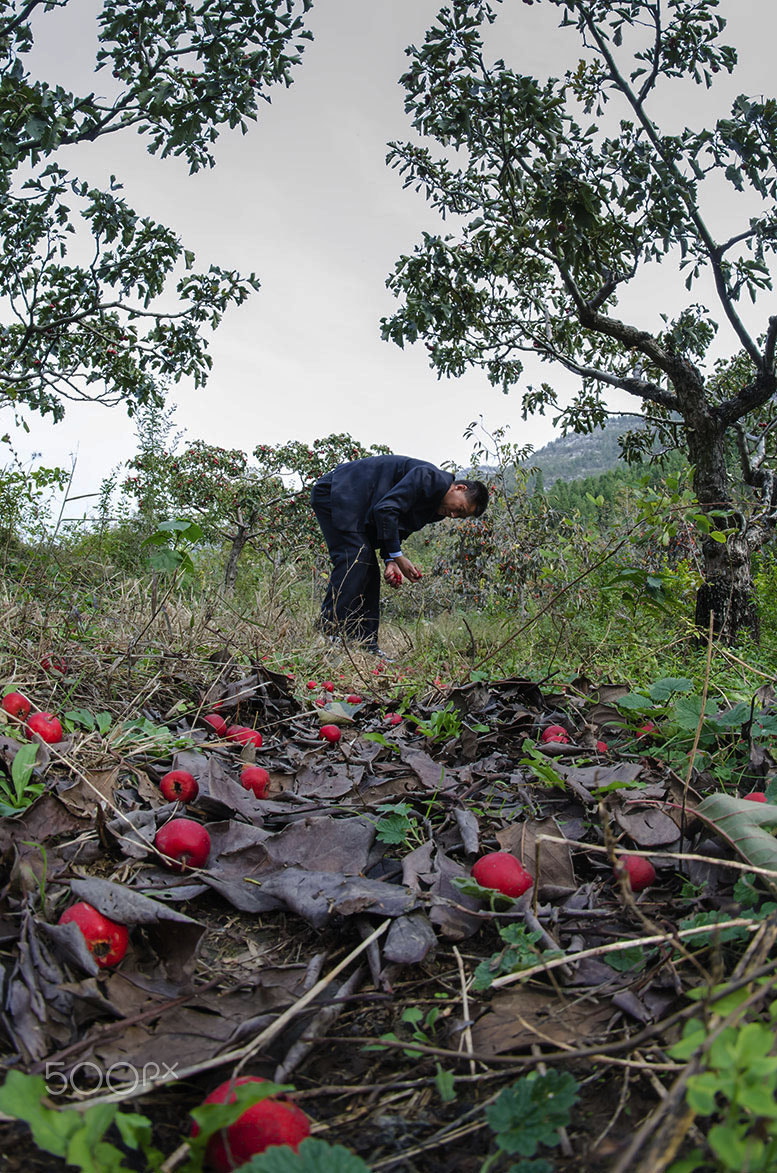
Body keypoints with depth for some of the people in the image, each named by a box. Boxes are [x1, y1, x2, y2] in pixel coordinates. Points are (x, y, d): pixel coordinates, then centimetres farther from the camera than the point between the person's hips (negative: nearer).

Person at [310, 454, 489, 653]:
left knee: (369, 572, 5)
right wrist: (397, 557, -22)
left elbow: (399, 530, 9)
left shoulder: (436, 509, 10)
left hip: (356, 511, 10)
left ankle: (366, 646, 7)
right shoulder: (430, 478, -21)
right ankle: (330, 635, -18)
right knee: (353, 559, -19)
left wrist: (390, 561, -9)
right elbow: (386, 508, -26)